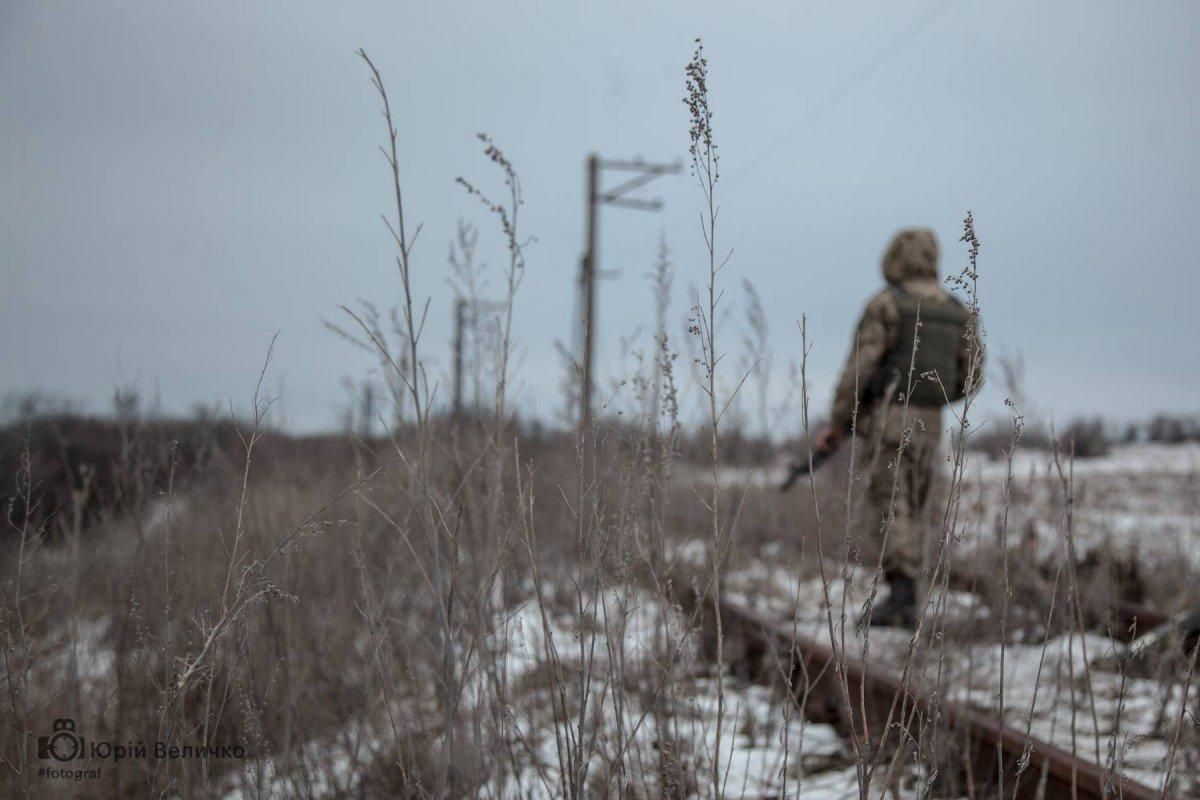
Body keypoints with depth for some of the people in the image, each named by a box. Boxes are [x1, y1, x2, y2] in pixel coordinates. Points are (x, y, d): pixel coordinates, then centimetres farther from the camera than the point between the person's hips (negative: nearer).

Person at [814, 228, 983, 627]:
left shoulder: (885, 305, -7)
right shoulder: (959, 313, 10)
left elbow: (858, 368, -11)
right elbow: (970, 375, 11)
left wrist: (836, 424, -6)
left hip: (888, 417, -5)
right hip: (930, 424, 6)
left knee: (889, 508, -8)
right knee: (911, 511, 12)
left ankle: (901, 592, -22)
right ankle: (906, 605, 11)